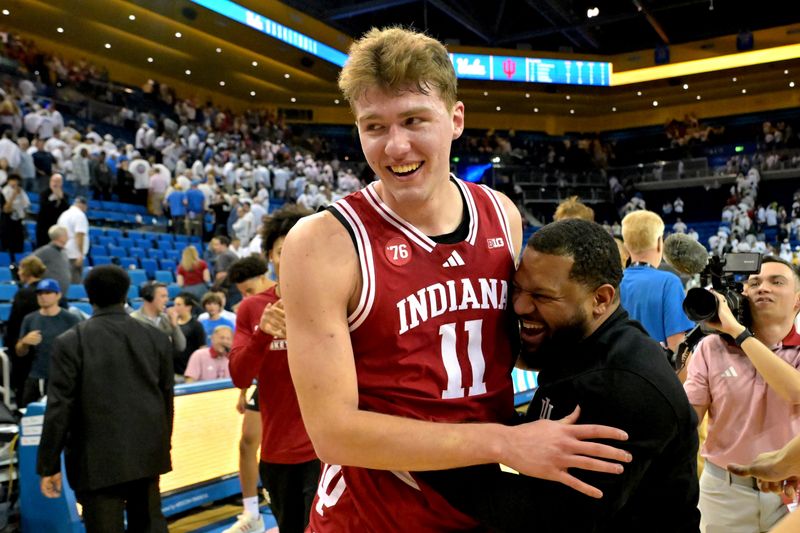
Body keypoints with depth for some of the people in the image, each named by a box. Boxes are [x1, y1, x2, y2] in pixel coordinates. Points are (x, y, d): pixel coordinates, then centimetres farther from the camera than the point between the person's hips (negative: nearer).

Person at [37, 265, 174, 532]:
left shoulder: (71, 342, -8)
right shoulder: (157, 338, 2)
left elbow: (59, 408, -9)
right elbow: (167, 401, 7)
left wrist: (49, 465, -1)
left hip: (97, 458, -3)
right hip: (147, 452, 4)